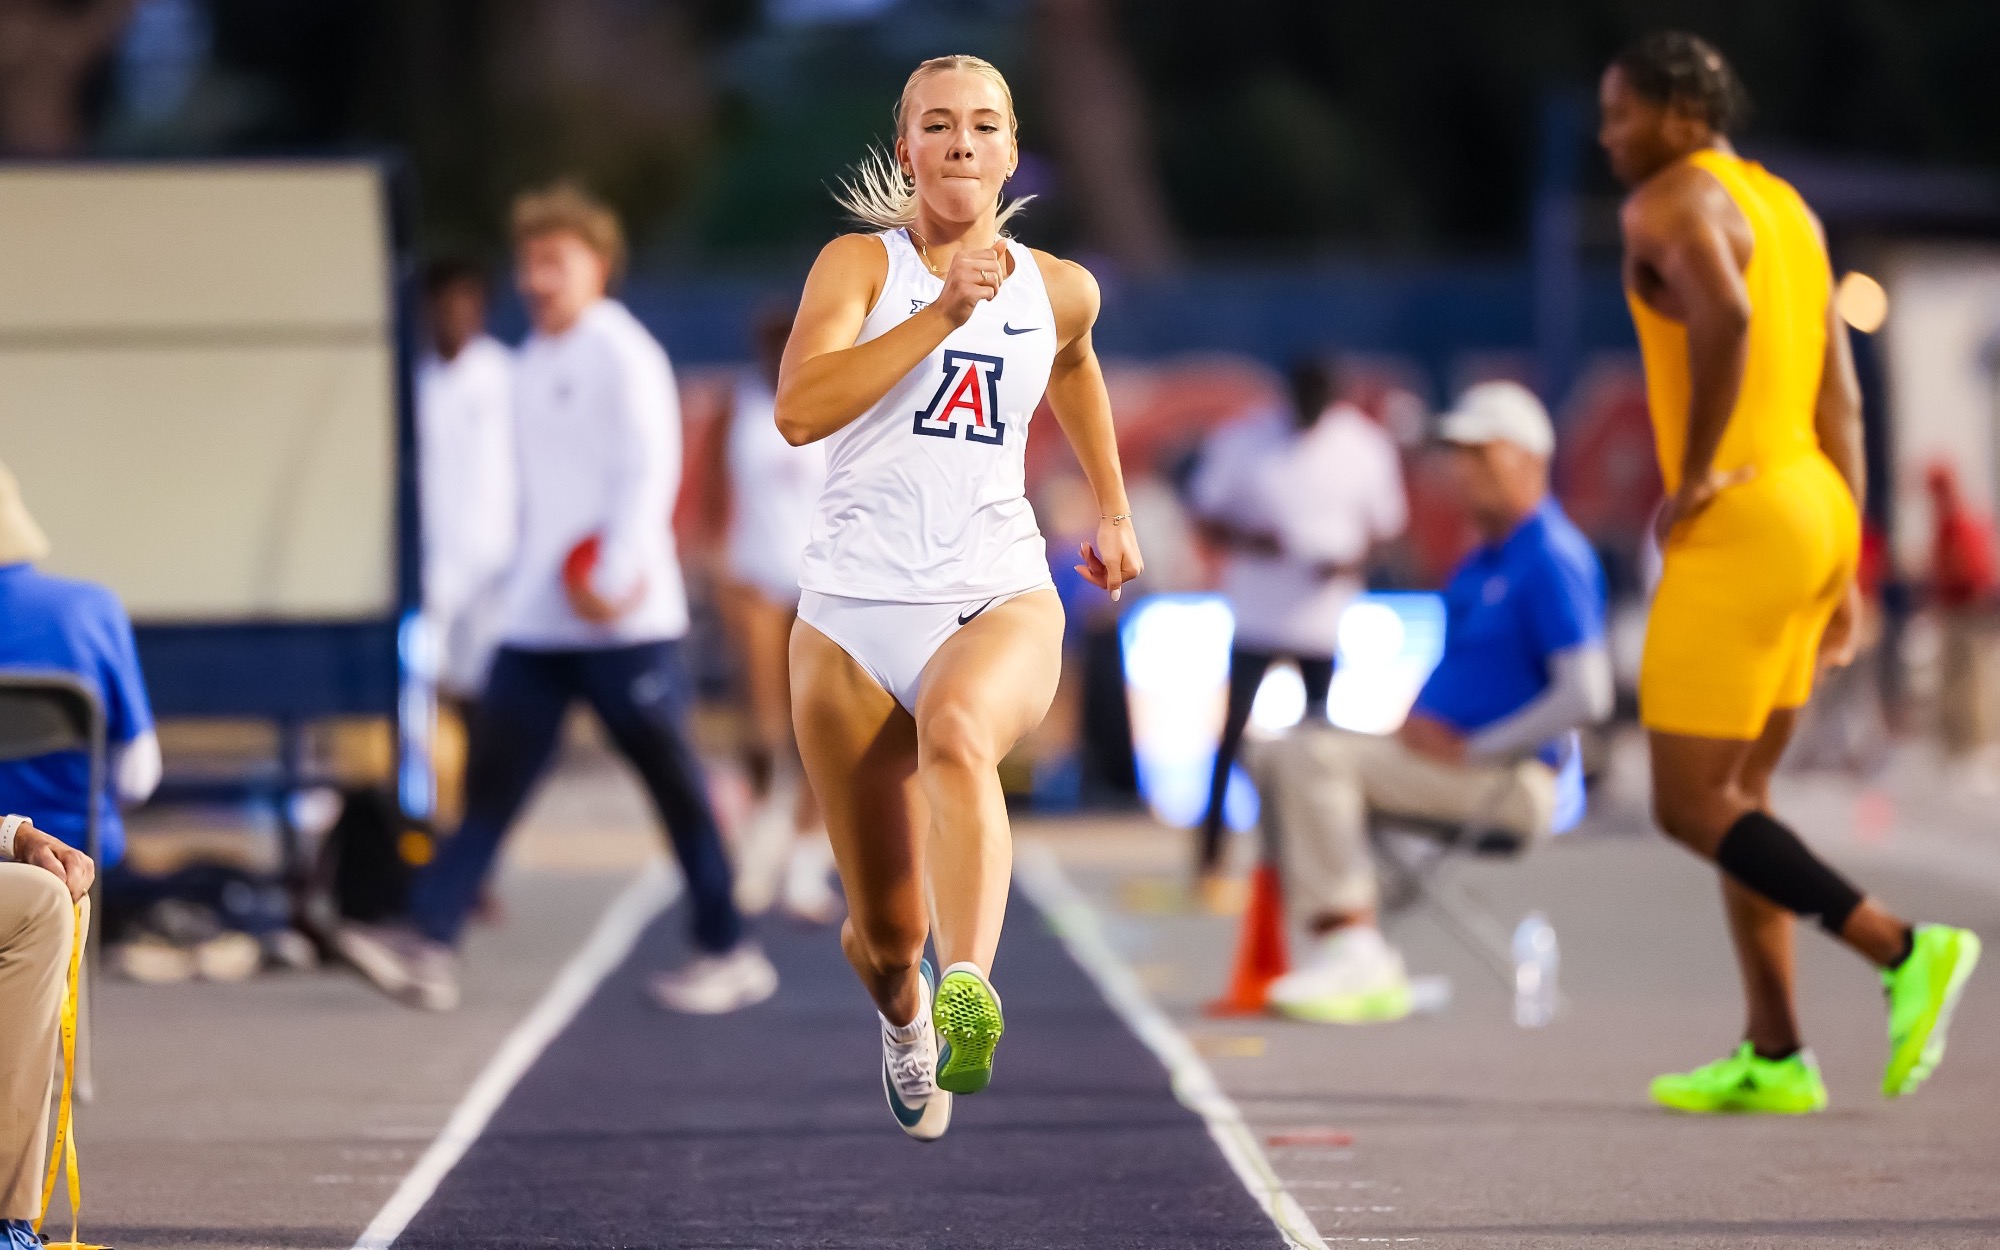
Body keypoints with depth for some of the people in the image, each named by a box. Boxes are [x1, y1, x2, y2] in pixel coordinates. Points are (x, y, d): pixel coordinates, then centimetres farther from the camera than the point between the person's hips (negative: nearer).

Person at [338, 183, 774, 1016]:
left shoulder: (620, 354, -6)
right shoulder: (531, 363, 18)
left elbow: (649, 471, -13)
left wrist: (615, 574, -19)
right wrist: (539, 580, 12)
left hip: (624, 624, -7)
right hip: (536, 620, 7)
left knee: (671, 779, -1)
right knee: (492, 774, -2)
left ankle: (730, 955, 8)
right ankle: (429, 946, -9)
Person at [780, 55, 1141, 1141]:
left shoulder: (1058, 290, 12)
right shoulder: (862, 264, 1)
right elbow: (798, 409, -16)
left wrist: (1113, 510, 38)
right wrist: (942, 313, -20)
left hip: (1000, 596, 1)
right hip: (855, 610, -1)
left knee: (957, 730, -38)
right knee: (885, 930, 4)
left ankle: (971, 992, -56)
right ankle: (903, 1017, 41)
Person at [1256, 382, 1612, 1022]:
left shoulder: (1553, 560, -13)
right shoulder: (1484, 560, 18)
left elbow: (1586, 695, -22)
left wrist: (1469, 749, -18)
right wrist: (1422, 725, 10)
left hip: (1507, 779, -10)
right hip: (1447, 755, 10)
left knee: (1317, 758, -23)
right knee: (1279, 756, 1)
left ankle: (1352, 949, -20)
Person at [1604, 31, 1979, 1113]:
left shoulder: (1667, 202, -10)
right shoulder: (1786, 212, 19)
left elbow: (1724, 314, -32)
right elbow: (1840, 403, 17)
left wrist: (1691, 476, -21)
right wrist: (1843, 573, 17)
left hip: (1738, 528, -10)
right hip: (1813, 511, 10)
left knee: (1688, 810, -4)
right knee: (1735, 798, 13)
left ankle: (1900, 949, -12)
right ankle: (1773, 1060, 10)